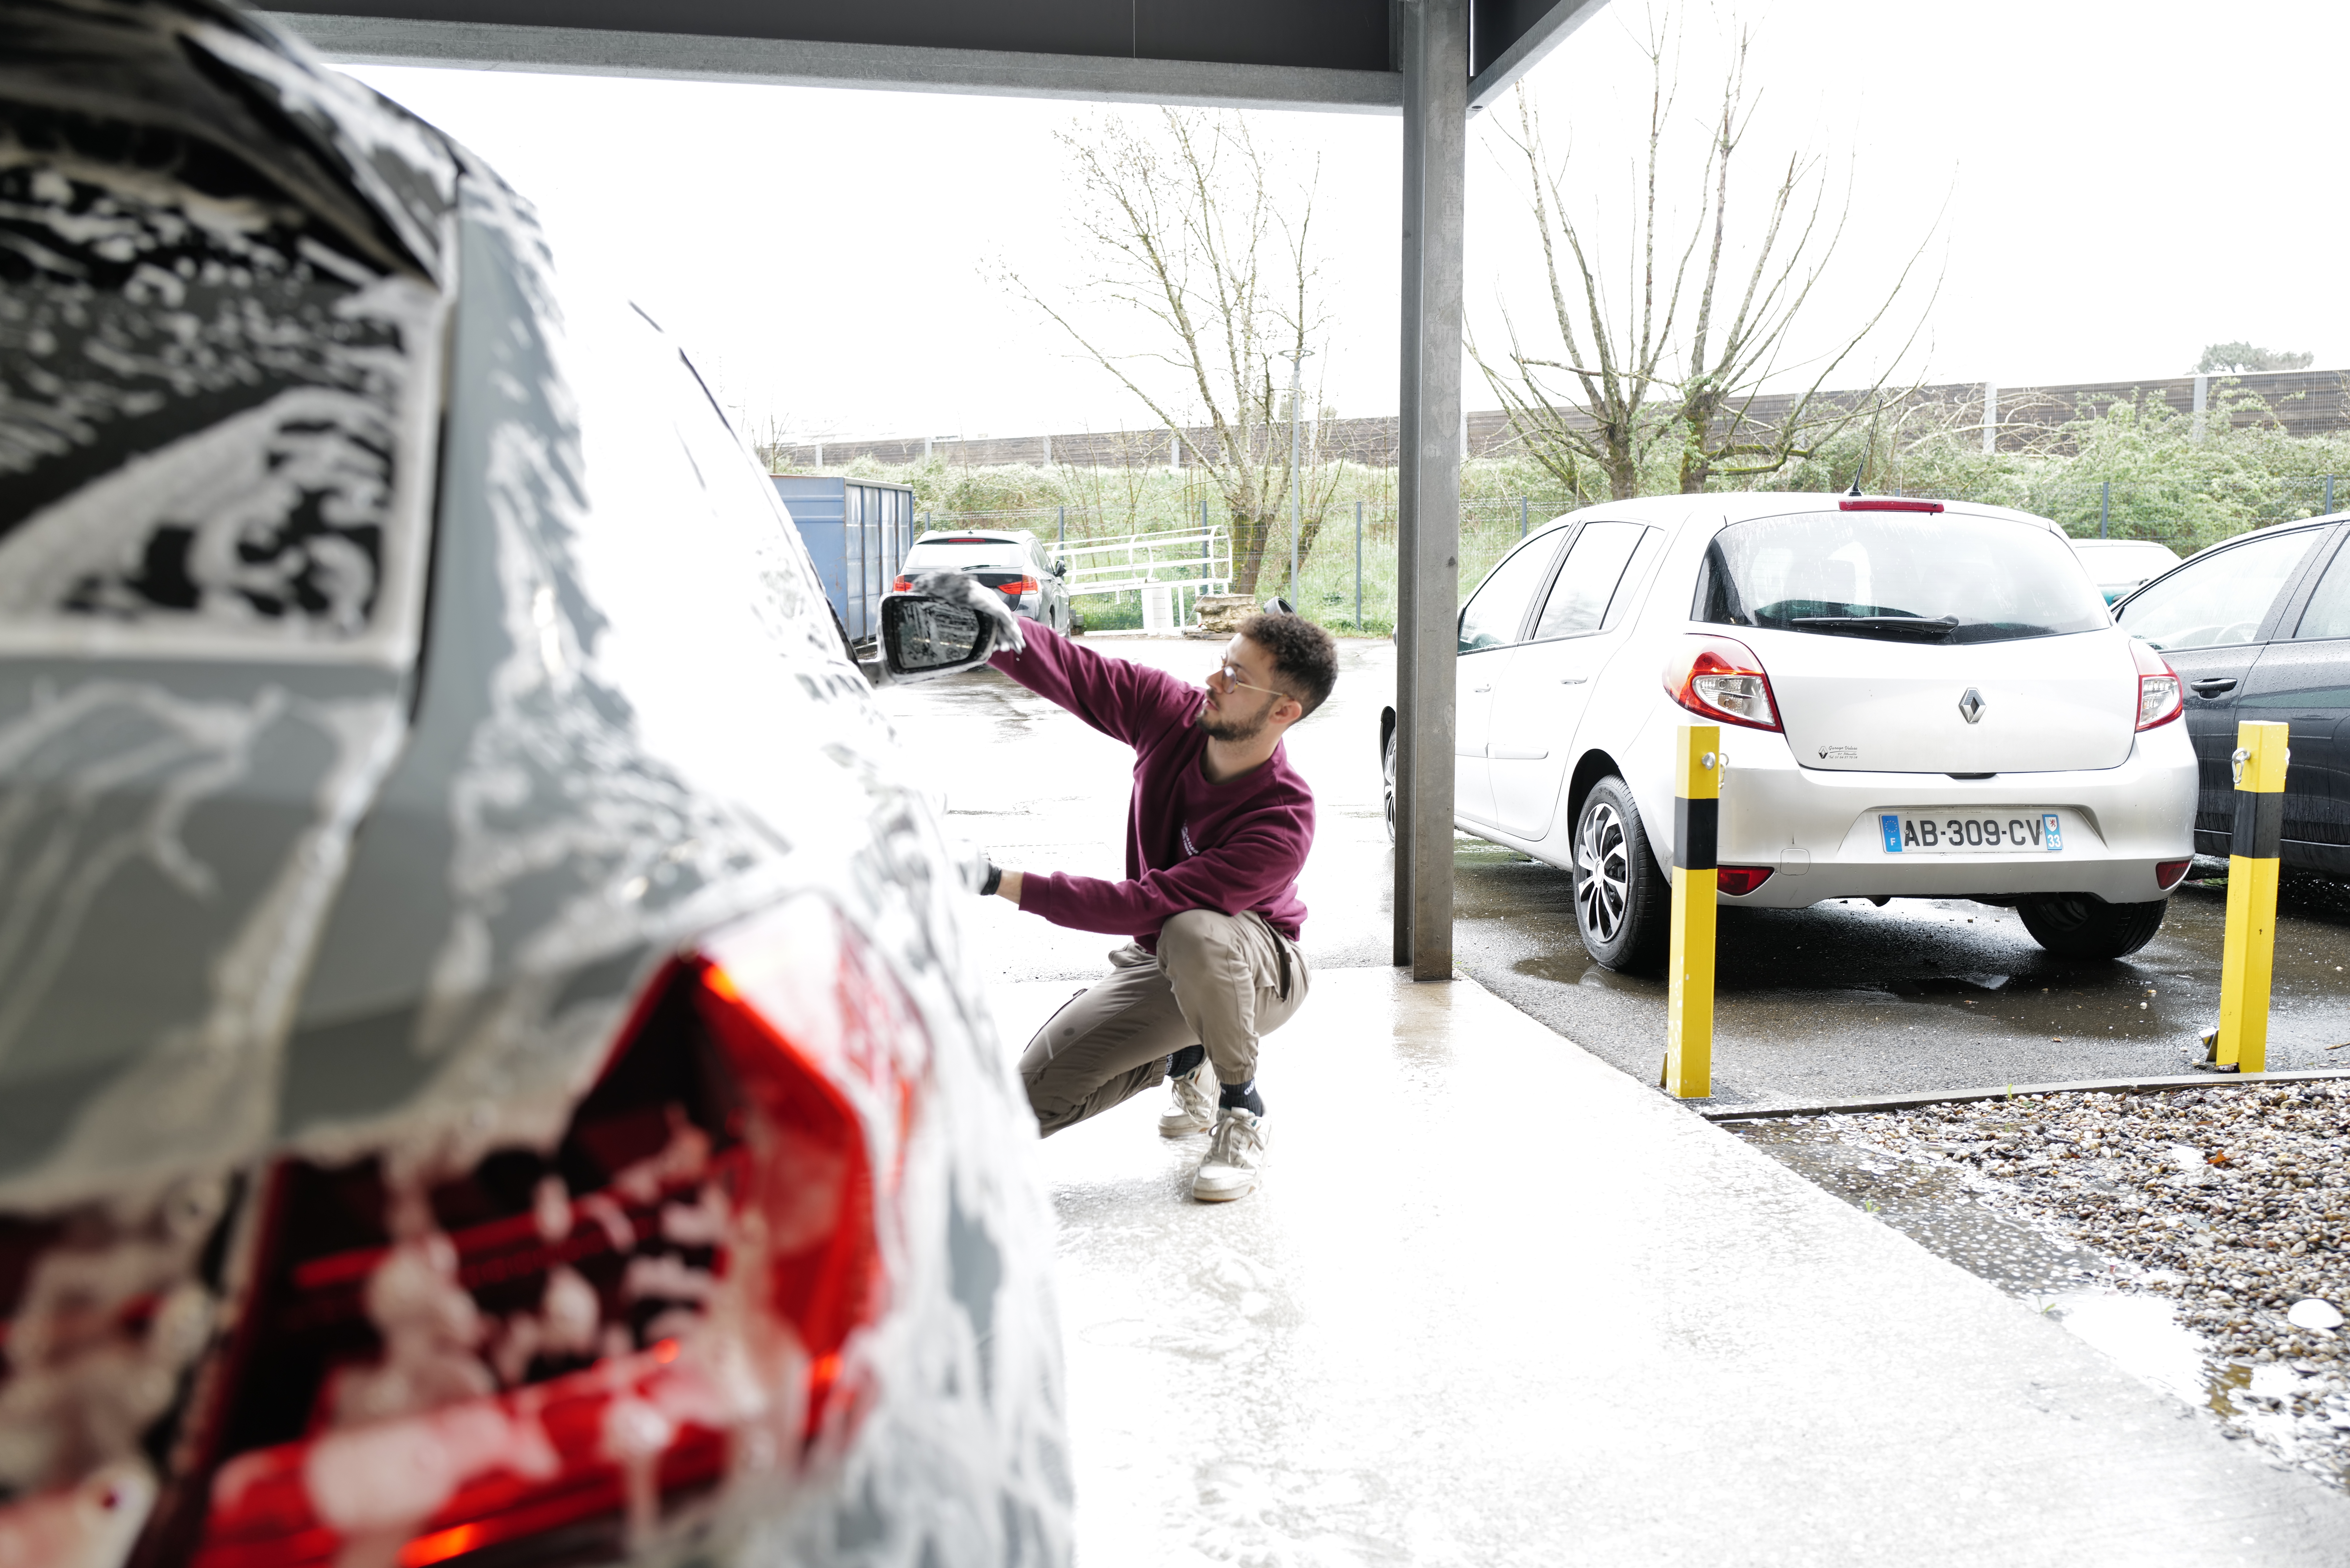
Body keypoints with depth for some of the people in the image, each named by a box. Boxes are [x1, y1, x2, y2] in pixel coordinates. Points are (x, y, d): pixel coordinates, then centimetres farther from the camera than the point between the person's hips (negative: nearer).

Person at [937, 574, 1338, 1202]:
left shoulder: (1282, 823, -33)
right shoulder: (1174, 712, -15)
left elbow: (1151, 904, -38)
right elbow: (1073, 670, -19)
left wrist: (999, 882, -42)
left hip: (1256, 971, -5)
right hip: (1157, 962, 5)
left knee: (1192, 932, -42)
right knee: (1037, 1095, -9)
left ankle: (1242, 1112, -14)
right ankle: (1185, 1057, 20)